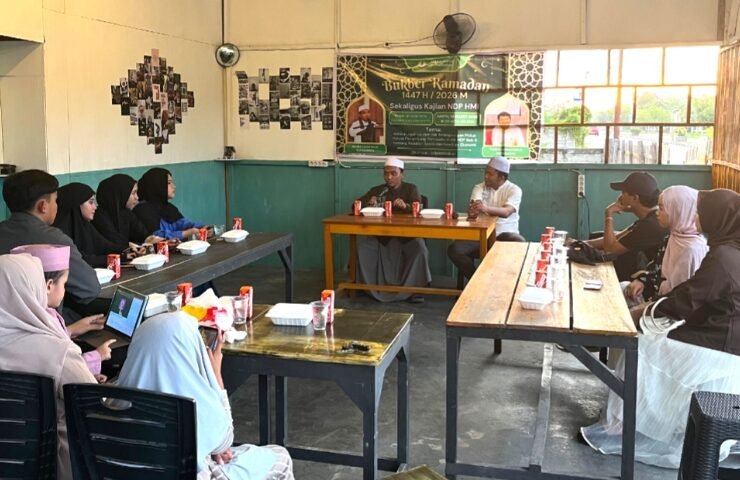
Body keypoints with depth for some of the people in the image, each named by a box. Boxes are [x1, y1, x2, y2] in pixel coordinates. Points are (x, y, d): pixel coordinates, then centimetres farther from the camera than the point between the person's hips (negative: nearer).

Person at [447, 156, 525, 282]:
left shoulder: (514, 190, -3)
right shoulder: (479, 188, 7)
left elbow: (506, 212, -23)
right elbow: (474, 206, -13)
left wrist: (486, 208, -43)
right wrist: (473, 210, -40)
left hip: (505, 234, -3)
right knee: (454, 249, -21)